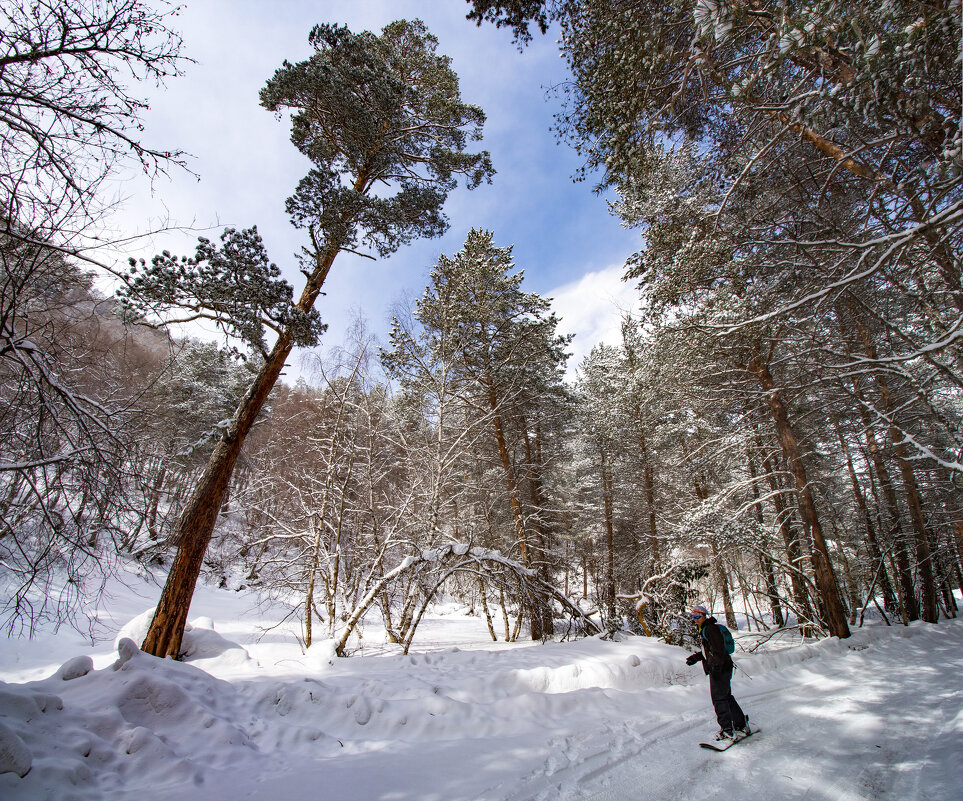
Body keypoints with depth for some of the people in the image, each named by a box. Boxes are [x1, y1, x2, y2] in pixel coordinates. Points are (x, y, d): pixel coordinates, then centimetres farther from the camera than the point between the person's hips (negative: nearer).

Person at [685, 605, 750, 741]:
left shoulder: (710, 629, -15)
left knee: (719, 698, -4)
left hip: (720, 668, -10)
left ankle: (727, 731, 1)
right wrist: (696, 657, 16)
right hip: (720, 668, 10)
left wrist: (716, 667, -25)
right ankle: (742, 726, 26)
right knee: (726, 697, 16)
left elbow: (719, 649, -22)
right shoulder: (704, 630, 16)